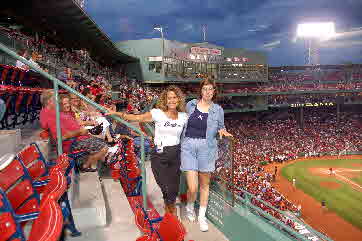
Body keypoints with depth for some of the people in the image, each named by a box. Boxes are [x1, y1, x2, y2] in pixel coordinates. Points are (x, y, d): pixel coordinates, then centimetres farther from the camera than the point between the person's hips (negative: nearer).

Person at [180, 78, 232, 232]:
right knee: (192, 188, -4)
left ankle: (202, 216, 34)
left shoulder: (218, 110, 3)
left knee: (204, 185, 13)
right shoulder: (191, 104, 4)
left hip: (206, 148, 1)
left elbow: (221, 127, 12)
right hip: (188, 147, -1)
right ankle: (189, 208, 31)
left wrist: (222, 131, -10)